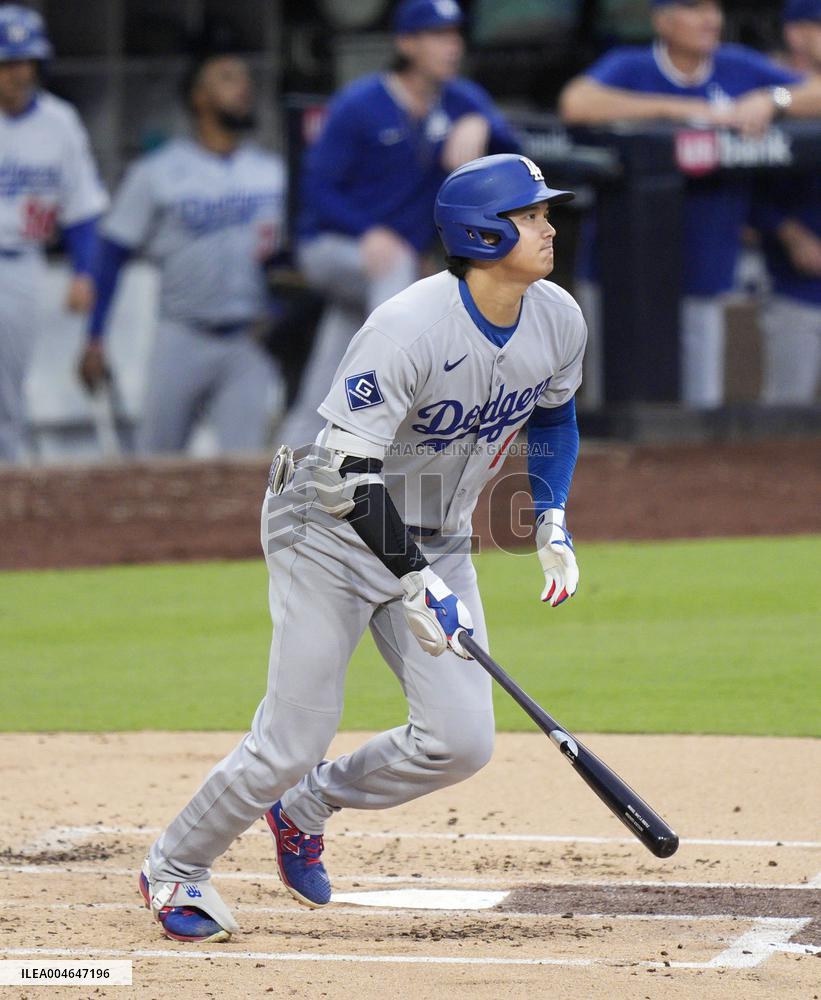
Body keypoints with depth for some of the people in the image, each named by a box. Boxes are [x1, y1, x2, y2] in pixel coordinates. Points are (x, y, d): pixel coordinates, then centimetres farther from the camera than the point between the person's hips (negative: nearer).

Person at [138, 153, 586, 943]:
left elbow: (552, 415, 16)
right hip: (335, 533, -6)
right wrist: (414, 585, -30)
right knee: (293, 741, -8)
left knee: (460, 742, -7)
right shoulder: (408, 329, -29)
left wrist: (551, 520, 5)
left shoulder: (557, 322, -7)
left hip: (437, 542, 7)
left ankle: (306, 807, 19)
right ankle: (174, 865, 17)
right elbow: (352, 470, -27)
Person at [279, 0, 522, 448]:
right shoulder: (358, 105, -14)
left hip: (389, 260, 5)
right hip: (329, 244, -5)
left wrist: (479, 127, -36)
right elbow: (317, 188, -15)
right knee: (393, 265, -37)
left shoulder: (463, 101, 0)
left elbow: (508, 145, -13)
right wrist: (368, 234, -31)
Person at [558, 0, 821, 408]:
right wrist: (676, 109, -23)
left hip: (703, 280, 4)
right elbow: (577, 103, -26)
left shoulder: (740, 68, 8)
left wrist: (771, 101, -12)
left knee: (702, 403, 7)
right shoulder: (630, 69, -5)